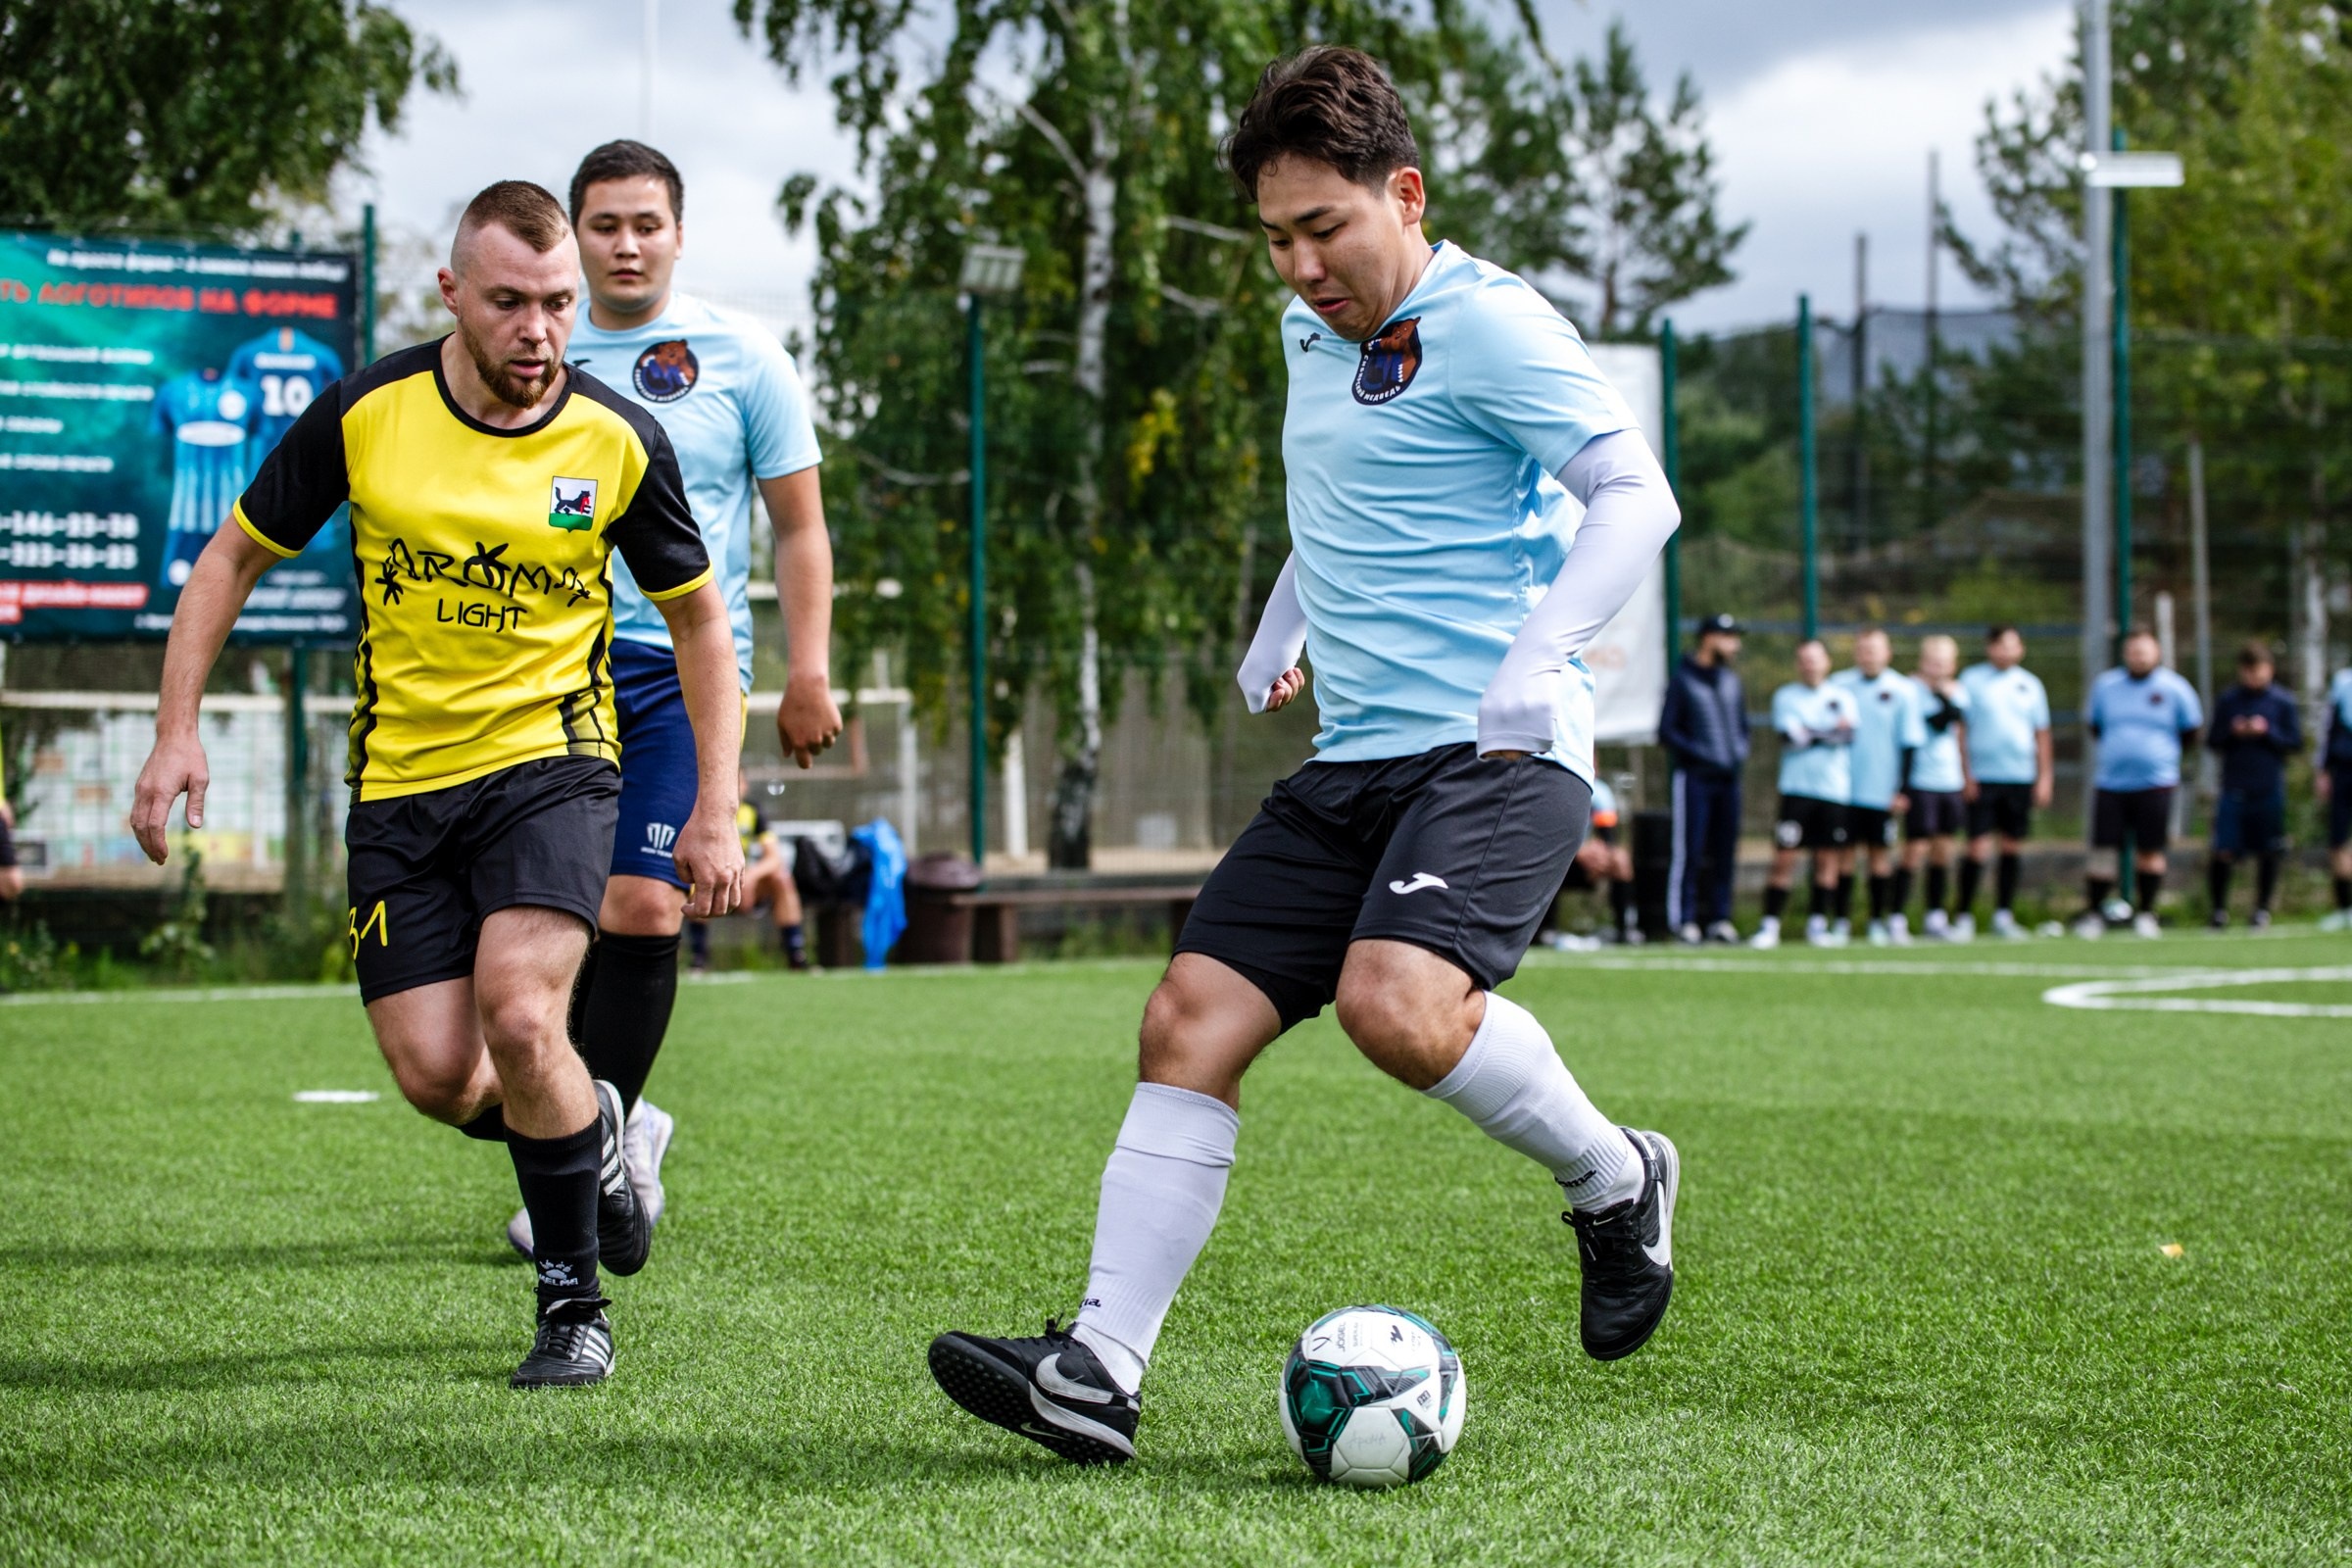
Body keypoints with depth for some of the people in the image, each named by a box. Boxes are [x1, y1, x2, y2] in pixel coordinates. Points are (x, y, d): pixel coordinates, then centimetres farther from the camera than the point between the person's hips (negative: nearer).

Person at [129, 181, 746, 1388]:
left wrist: (714, 811, 1)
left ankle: (575, 1305, -5)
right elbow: (234, 556, 5)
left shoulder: (619, 441, -8)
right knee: (437, 1078, -8)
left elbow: (697, 614, 5)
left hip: (549, 759, -2)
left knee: (518, 1014, -24)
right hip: (400, 778, 2)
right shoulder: (365, 414, -7)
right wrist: (177, 730, -4)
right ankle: (587, 1129, 28)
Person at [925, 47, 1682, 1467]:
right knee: (1191, 1020, -4)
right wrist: (1278, 635, 28)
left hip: (1496, 754, -8)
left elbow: (1637, 496, -14)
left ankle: (1613, 1179, -2)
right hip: (1351, 763, 8)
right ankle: (1097, 1372, -5)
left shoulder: (1488, 326, -8)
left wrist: (1531, 668, -23)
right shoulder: (1312, 333, 18)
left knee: (1396, 1002, -30)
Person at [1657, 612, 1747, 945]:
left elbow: (1742, 723, 25)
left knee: (1725, 852, 7)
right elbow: (1667, 733, -9)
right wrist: (1701, 755, -16)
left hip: (1728, 778, 6)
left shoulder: (1731, 680, 14)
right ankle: (1684, 920, -4)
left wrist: (1740, 751, 6)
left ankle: (1719, 918, 14)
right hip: (1695, 777, -6)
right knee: (1689, 851, -7)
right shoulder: (1683, 680, -6)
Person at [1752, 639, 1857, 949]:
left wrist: (1808, 734, -8)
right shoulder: (1785, 696, 7)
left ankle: (1817, 924, 14)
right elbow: (1788, 735, -8)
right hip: (1796, 788, -2)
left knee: (1828, 858, 4)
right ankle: (1770, 925, -3)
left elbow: (1847, 733, -6)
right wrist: (1829, 733, -4)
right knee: (1784, 858, -6)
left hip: (1835, 789, 2)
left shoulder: (1841, 697, 10)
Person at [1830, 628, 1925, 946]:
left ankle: (1879, 920, 13)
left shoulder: (1903, 690, 0)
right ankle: (1840, 921, 5)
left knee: (1880, 854, 4)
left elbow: (1910, 741, 1)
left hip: (1883, 790, -1)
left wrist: (1902, 788, -3)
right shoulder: (1840, 684, 5)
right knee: (1846, 852, -1)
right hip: (1844, 786, 1)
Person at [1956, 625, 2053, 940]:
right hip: (1982, 778, -3)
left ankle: (2003, 915, 15)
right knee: (1978, 849, -8)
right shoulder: (1971, 679, 2)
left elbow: (2041, 733, 15)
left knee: (2013, 846, 6)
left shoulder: (2029, 684, 11)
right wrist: (1965, 773, -7)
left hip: (2021, 777, 3)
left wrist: (2044, 777, 8)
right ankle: (1964, 917, 0)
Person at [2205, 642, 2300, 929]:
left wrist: (2267, 733, -12)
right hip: (2233, 789, 0)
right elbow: (2212, 740, 9)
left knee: (2268, 854, 3)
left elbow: (2296, 742, 3)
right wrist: (2233, 733, -10)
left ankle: (2262, 909, 16)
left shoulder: (2283, 702, 4)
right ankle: (2219, 909, 7)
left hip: (2270, 789, 0)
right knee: (2222, 853, -7)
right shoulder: (2227, 700, 8)